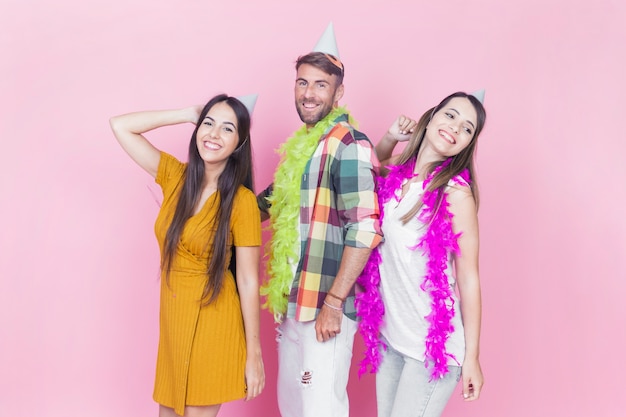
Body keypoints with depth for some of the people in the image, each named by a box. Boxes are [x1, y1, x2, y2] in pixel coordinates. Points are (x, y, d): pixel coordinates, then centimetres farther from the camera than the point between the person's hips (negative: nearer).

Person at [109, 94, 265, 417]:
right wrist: (188, 114, -3)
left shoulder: (242, 201, -13)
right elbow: (120, 126, 0)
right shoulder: (175, 177, 0)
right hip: (172, 315, 5)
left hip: (212, 320, -5)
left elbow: (248, 281, -12)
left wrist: (254, 355, -10)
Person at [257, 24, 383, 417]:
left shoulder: (348, 144, -13)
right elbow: (270, 203, 28)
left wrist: (333, 302, -21)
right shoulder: (302, 146, 14)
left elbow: (365, 229, -21)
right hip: (291, 304, 9)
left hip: (324, 308, -9)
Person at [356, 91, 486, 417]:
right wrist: (390, 138, 4)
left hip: (433, 345, -6)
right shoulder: (395, 174, 1)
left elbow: (468, 278, -11)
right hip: (389, 337, 6)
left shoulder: (455, 192, -14)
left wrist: (472, 357, -11)